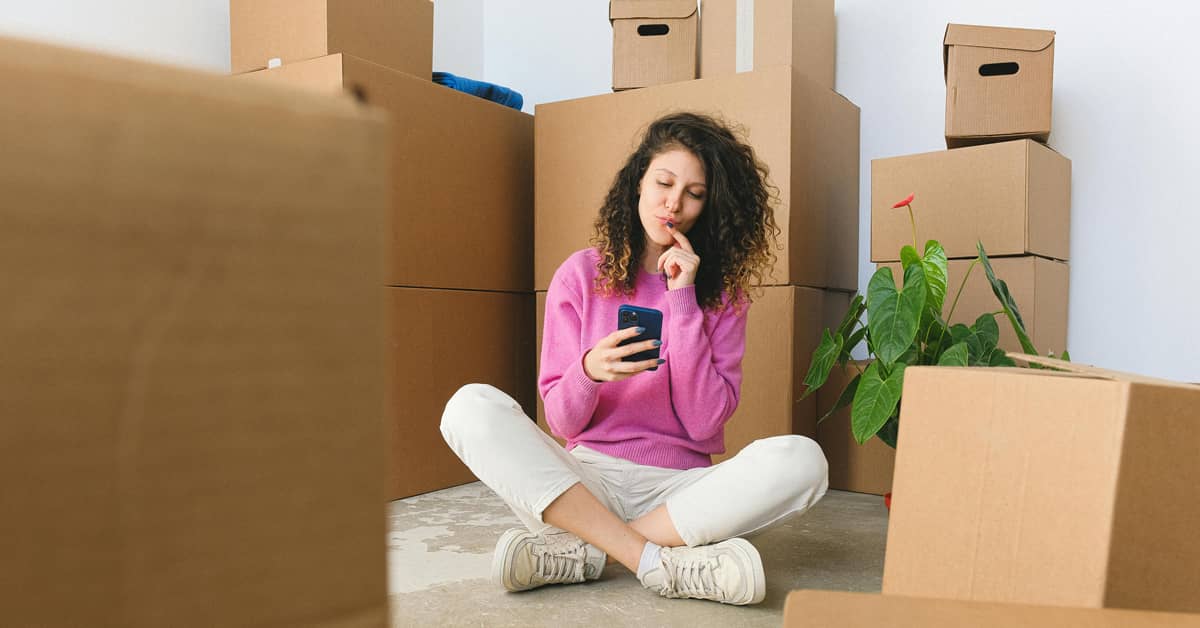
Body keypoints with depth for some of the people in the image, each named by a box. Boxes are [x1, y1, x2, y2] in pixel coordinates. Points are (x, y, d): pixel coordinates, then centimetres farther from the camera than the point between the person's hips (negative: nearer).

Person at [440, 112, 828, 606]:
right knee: (470, 407, -23)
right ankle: (655, 560, -28)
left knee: (802, 460, -27)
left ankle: (580, 550, -23)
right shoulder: (581, 275, 3)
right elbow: (562, 422, 0)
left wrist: (682, 301, -10)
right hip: (587, 479, 0)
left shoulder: (721, 293, 4)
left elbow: (705, 423, -6)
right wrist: (588, 371, -23)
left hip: (681, 488, 1)